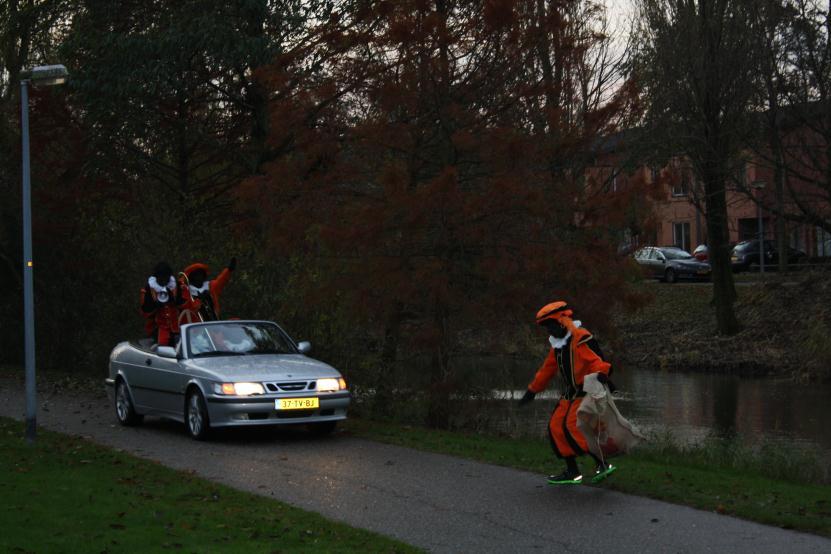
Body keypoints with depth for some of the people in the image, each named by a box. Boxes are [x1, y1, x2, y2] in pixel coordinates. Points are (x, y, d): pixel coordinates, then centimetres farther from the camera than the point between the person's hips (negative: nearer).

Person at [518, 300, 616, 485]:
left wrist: (601, 373, -50)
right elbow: (548, 368, 25)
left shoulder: (581, 338, -16)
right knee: (556, 427, 6)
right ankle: (572, 472, 14)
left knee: (572, 427, -21)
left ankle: (602, 464, -15)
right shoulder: (558, 344, 14)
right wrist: (532, 390, 30)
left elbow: (596, 359, -30)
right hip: (569, 396, 10)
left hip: (586, 394, -10)